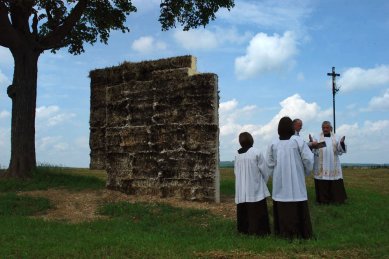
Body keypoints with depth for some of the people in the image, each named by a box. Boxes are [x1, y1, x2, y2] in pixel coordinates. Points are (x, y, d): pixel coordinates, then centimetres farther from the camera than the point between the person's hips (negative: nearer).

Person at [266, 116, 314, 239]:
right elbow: (308, 159, -7)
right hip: (295, 180, -2)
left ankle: (283, 231, 15)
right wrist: (307, 171, 11)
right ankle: (301, 232, 9)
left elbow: (269, 164, 1)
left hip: (280, 182, 2)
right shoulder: (298, 141, -9)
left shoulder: (274, 144, -3)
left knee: (282, 207, 9)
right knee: (298, 208, 4)